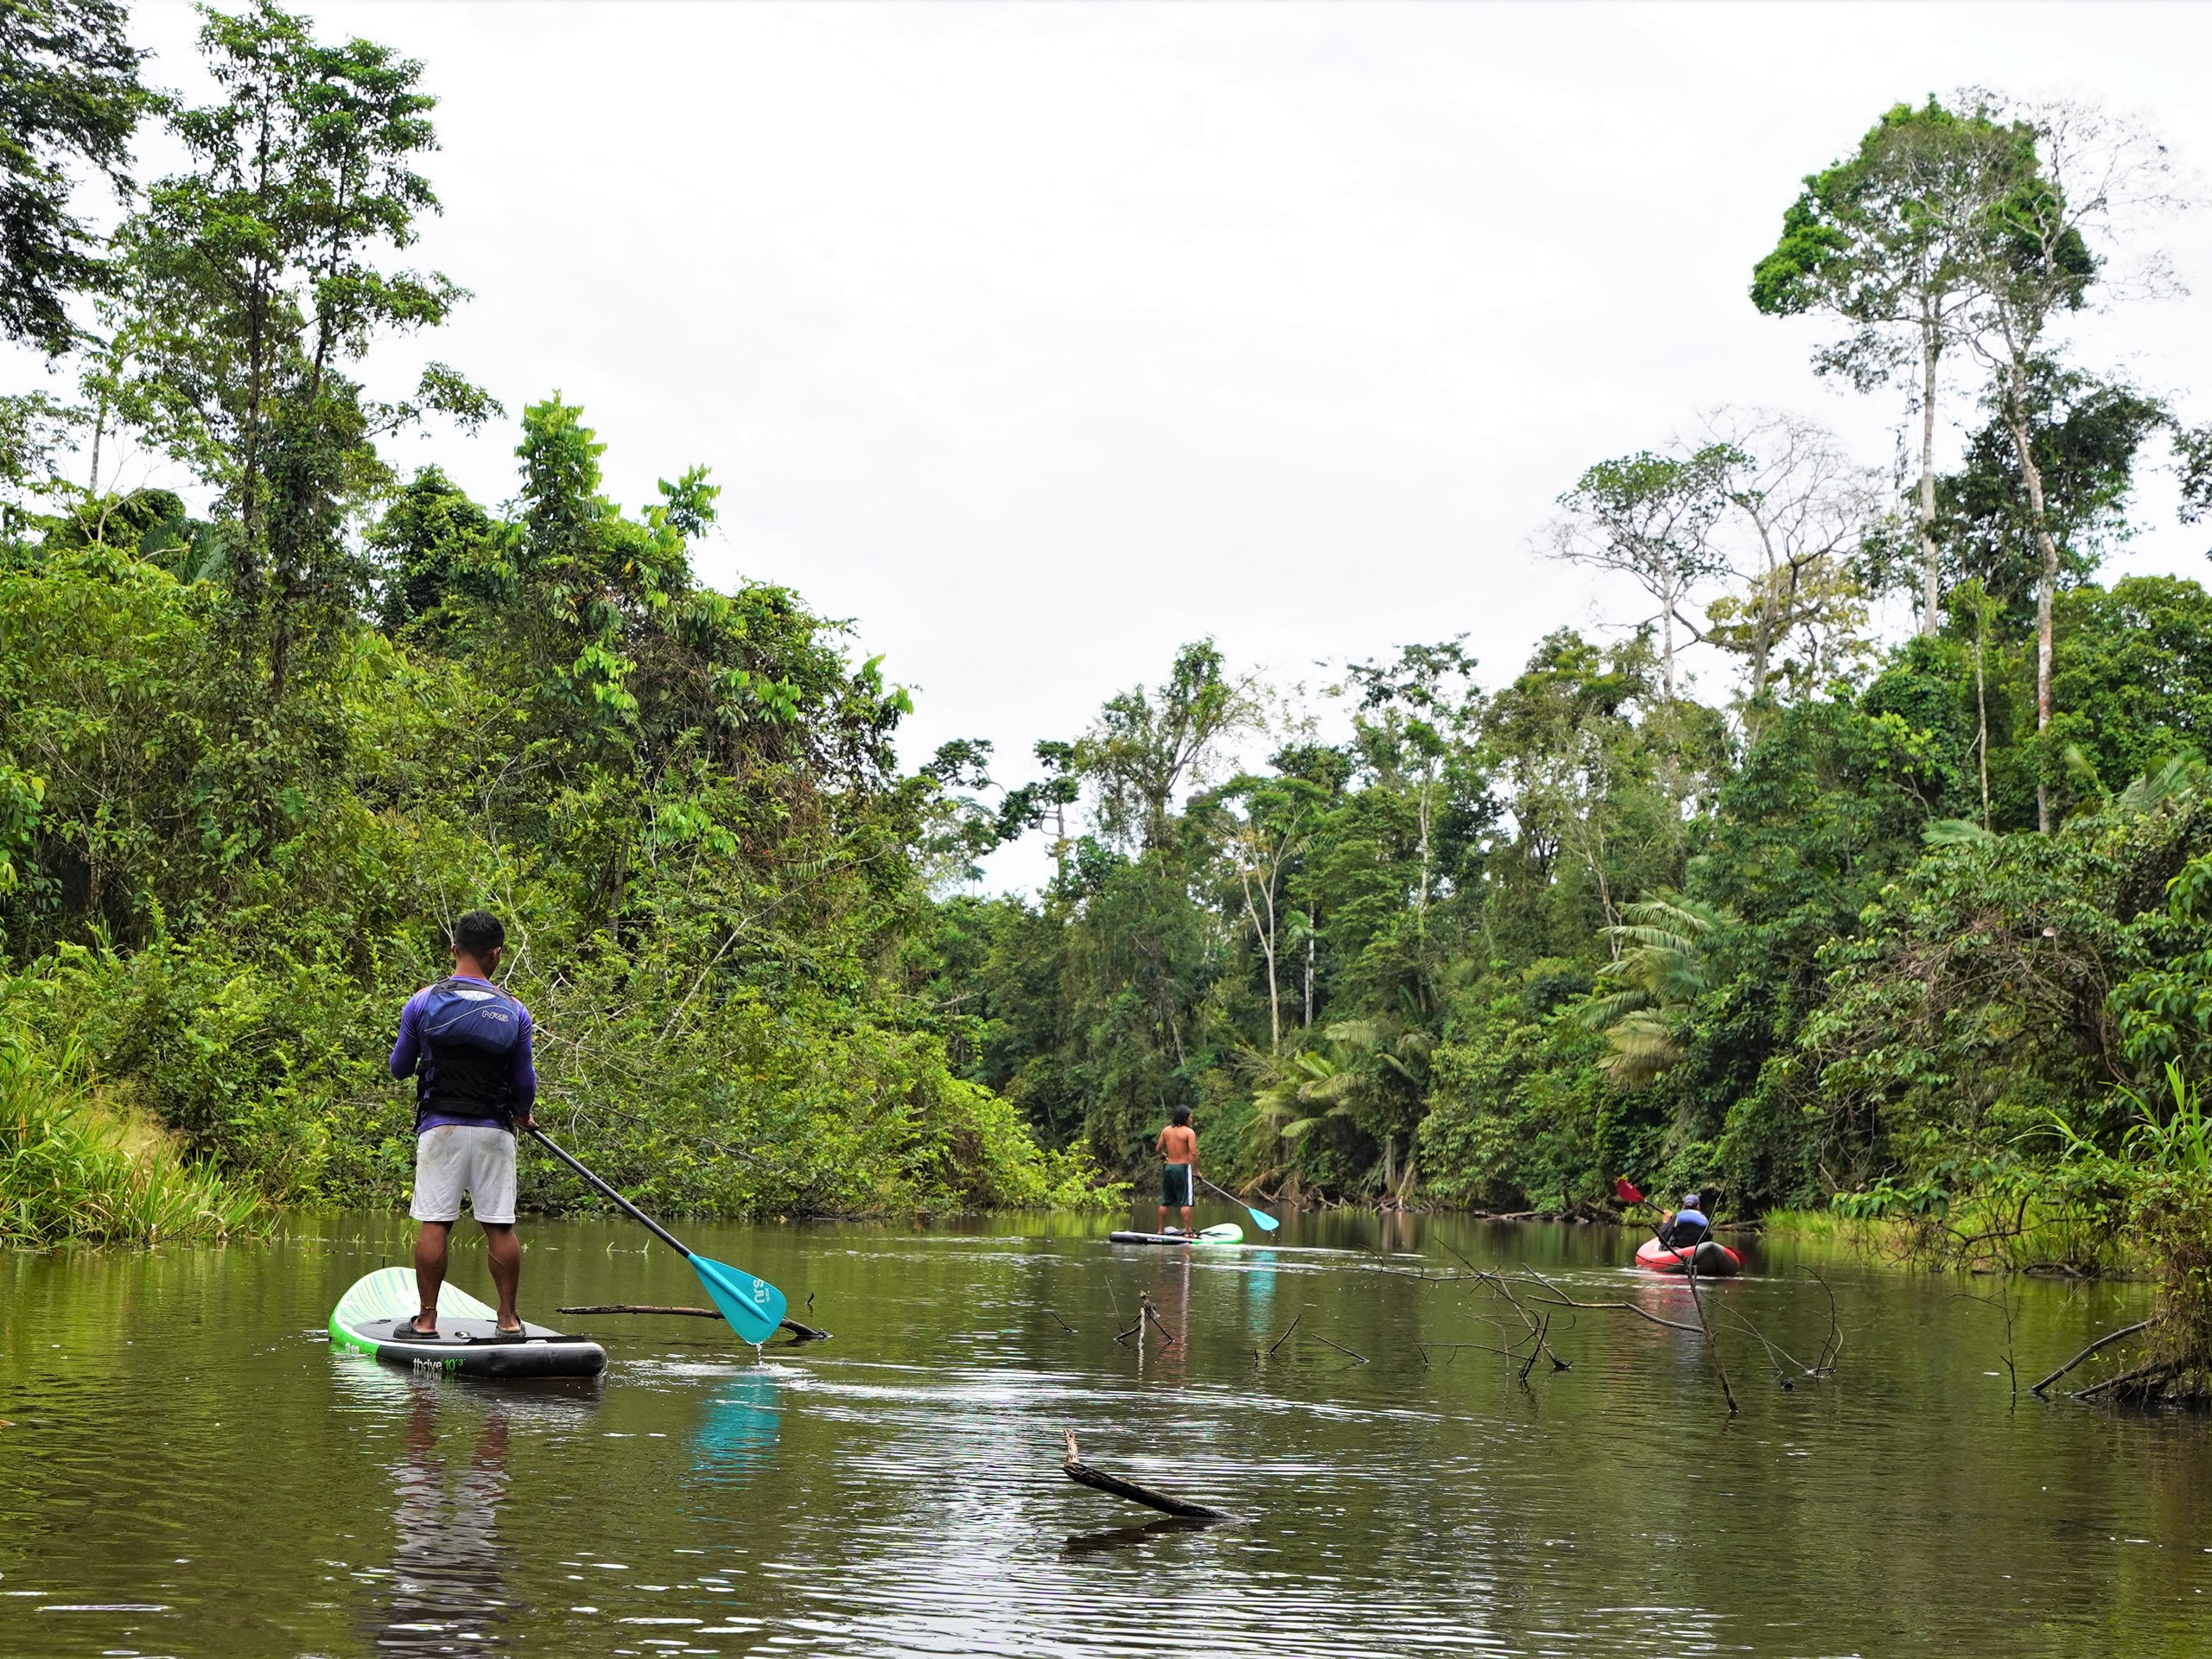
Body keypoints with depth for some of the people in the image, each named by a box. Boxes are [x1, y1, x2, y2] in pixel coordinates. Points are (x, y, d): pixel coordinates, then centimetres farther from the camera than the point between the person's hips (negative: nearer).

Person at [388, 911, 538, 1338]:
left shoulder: (423, 1003, -2)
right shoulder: (514, 1012, 0)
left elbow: (400, 1068, 8)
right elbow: (525, 1082, 5)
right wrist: (523, 1115, 26)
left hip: (440, 1127, 0)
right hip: (493, 1133, 0)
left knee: (434, 1225, 2)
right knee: (500, 1226, 4)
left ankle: (427, 1319, 4)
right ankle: (509, 1319, 9)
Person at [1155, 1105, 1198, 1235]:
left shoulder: (1166, 1131, 4)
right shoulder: (1189, 1132, -11)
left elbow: (1158, 1149, 11)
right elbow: (1193, 1153, -18)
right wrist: (1197, 1170, -8)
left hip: (1169, 1167, 6)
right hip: (1183, 1168, -6)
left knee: (1165, 1201, 13)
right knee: (1185, 1202, -3)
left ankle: (1161, 1230, 19)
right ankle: (1187, 1231, -4)